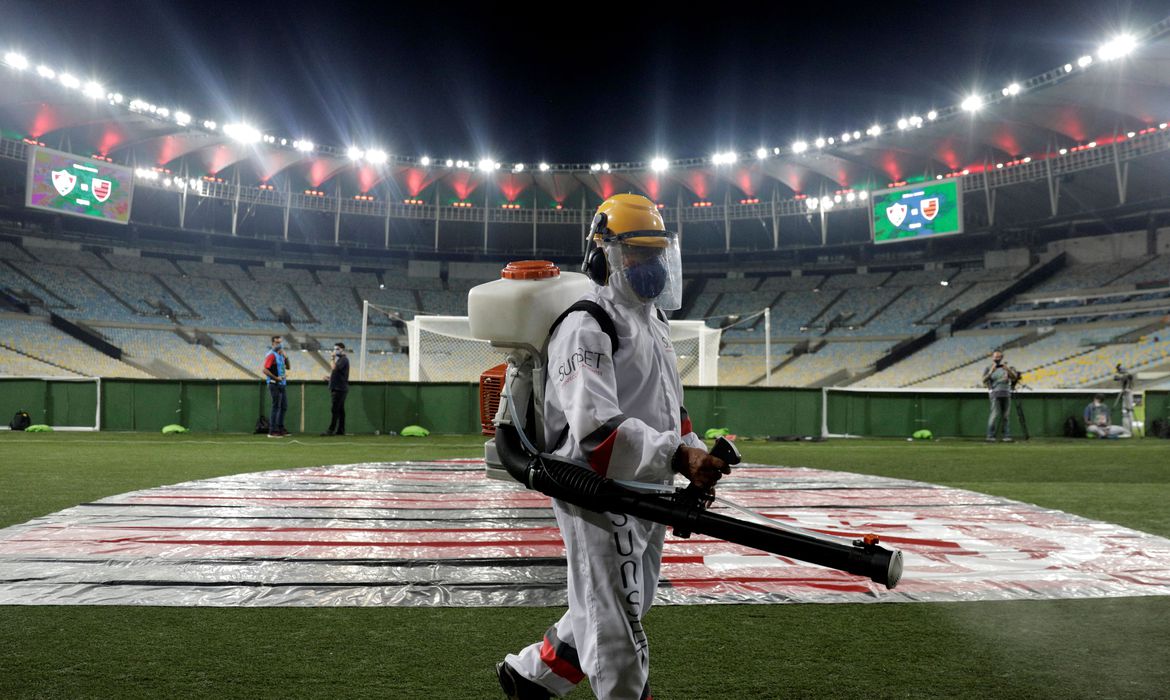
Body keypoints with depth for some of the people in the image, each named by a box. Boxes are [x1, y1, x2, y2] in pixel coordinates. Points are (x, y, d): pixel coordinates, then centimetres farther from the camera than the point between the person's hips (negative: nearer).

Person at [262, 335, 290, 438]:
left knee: (284, 407, 14)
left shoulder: (281, 354, 14)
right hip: (275, 385, -9)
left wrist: (286, 358, 5)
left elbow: (287, 367, 22)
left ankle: (280, 428, 25)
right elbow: (265, 369, -20)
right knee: (276, 407, -8)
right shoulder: (271, 355, -12)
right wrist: (275, 378, -21)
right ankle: (272, 431, -4)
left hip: (283, 384, 9)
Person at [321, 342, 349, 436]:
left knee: (335, 409, -11)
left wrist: (333, 359, -10)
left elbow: (334, 368, -24)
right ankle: (341, 430, 10)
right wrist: (329, 378, 13)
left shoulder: (344, 359, -9)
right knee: (340, 410, 9)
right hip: (337, 388, 10)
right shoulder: (338, 359, 22)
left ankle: (331, 430, -13)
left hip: (340, 388, -10)